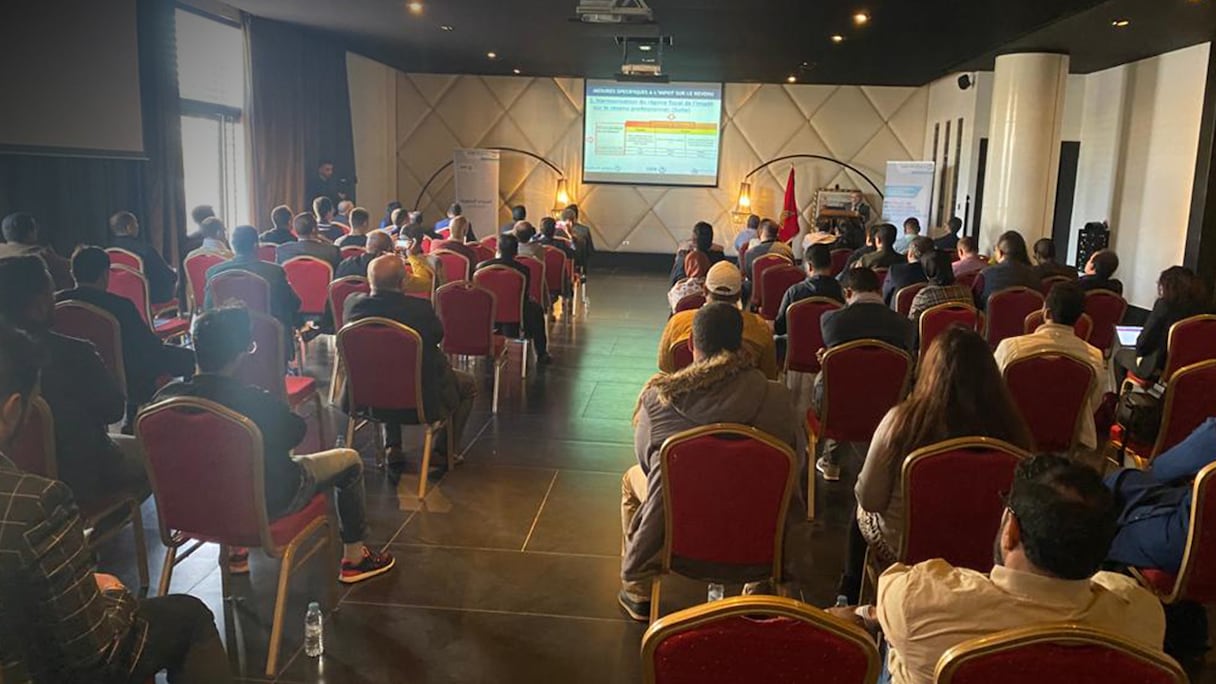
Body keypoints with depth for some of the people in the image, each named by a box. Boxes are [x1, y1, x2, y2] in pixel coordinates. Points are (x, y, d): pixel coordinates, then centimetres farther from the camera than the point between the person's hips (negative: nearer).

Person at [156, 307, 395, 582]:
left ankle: (237, 551, 38)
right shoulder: (258, 403, -32)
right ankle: (354, 561, 27)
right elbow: (295, 432, -12)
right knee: (350, 460, 13)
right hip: (265, 505, -6)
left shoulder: (165, 396, -16)